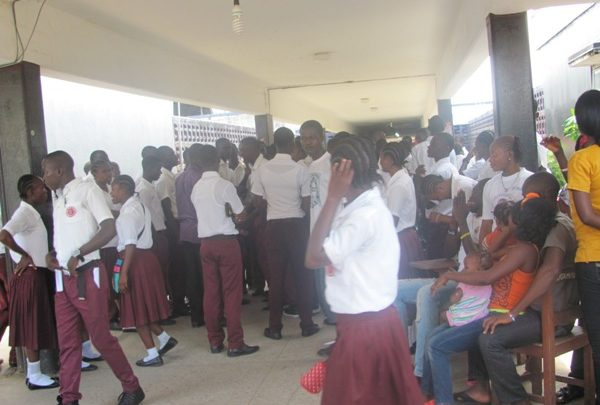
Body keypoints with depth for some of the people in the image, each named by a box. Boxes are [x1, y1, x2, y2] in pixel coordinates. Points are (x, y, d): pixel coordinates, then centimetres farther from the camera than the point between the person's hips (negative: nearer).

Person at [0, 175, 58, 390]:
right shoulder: (24, 212, -15)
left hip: (38, 275, 9)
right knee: (32, 326, -2)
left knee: (38, 325, 13)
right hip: (30, 277, -9)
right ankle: (35, 376, 7)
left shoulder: (31, 213, 14)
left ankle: (34, 373, 21)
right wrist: (25, 255, -19)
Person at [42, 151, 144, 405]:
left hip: (87, 276, -7)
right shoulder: (59, 199, 15)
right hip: (62, 278, 7)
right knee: (67, 341, 7)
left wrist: (78, 255, -18)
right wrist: (51, 255, 4)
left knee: (101, 336, -1)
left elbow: (109, 229, -17)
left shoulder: (86, 190, -7)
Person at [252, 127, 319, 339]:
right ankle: (306, 324, 13)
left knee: (276, 276, 9)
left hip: (274, 226, 2)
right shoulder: (300, 169, -9)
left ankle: (275, 327, 14)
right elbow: (306, 206, -10)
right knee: (302, 275, 8)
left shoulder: (263, 169, -2)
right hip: (296, 224, -2)